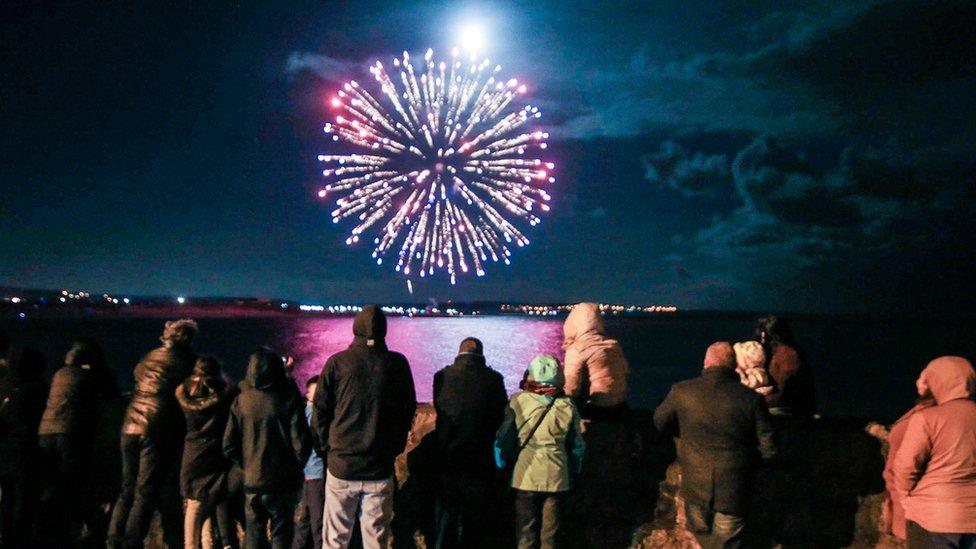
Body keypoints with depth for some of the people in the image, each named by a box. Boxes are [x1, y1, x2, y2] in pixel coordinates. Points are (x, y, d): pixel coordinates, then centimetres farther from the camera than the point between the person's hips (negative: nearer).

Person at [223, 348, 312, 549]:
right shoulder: (289, 400, -13)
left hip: (252, 482, 2)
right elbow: (301, 443, -14)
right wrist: (295, 468, 4)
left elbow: (229, 446, -1)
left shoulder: (241, 401, -4)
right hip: (283, 483, -2)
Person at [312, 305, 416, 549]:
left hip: (341, 465, 0)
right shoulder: (398, 364, -3)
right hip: (381, 467, 1)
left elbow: (320, 411, -1)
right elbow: (408, 410, 5)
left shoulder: (337, 362, -5)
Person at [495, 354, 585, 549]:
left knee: (526, 533, 12)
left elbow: (503, 440, -4)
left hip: (525, 476, -1)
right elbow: (577, 446, 4)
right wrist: (574, 474, 17)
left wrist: (502, 466, 11)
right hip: (557, 477, 1)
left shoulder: (517, 402, -8)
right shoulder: (568, 407, -3)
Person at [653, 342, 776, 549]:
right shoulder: (751, 398, -15)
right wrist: (746, 458, 9)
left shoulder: (681, 391, -11)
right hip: (733, 490, 0)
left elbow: (660, 423, 7)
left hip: (695, 485, 0)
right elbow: (768, 450, -10)